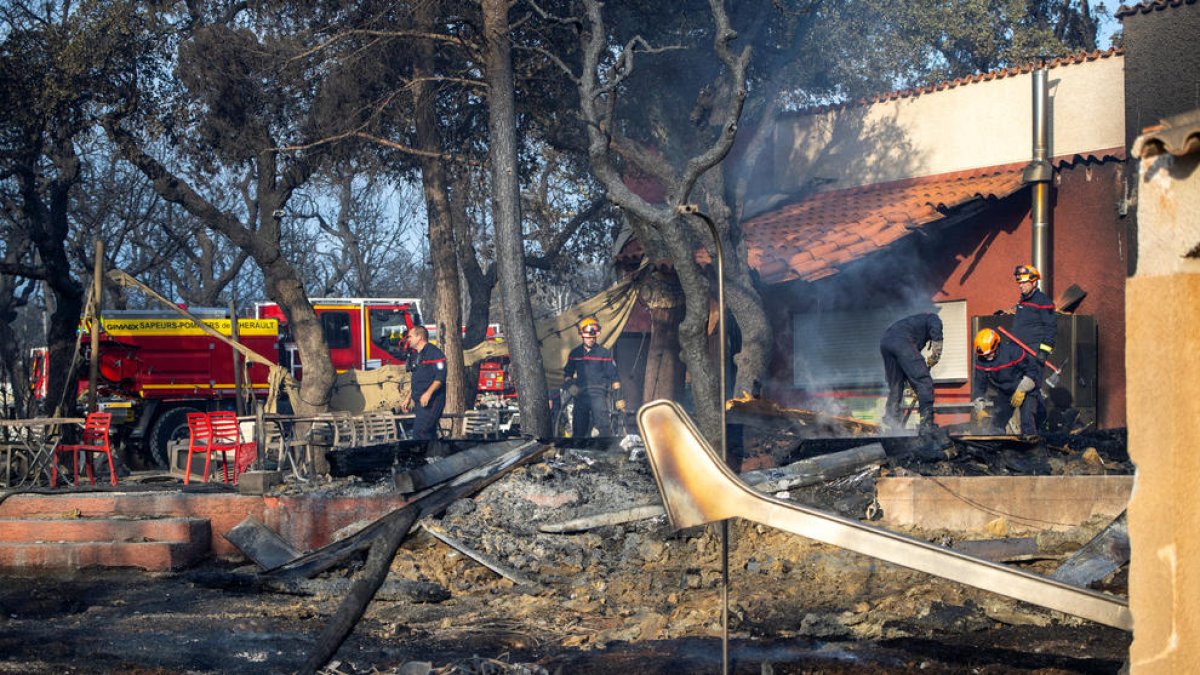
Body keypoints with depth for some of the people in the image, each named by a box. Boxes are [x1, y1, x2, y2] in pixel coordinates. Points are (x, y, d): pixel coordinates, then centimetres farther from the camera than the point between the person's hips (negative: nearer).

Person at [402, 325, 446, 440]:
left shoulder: (434, 353, -11)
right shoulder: (415, 355, 19)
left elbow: (440, 377, -19)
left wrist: (428, 393, -28)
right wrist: (409, 399, 23)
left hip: (431, 402, -9)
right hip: (419, 403, 9)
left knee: (419, 432, -18)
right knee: (429, 434, 9)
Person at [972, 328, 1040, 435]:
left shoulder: (1012, 351, -27)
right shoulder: (981, 361, -11)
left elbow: (1032, 369, -19)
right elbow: (979, 385, -5)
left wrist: (1021, 390, -24)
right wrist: (979, 409, -13)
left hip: (1025, 390, -5)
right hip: (1004, 393, 5)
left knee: (1027, 424, -18)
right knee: (997, 425, 5)